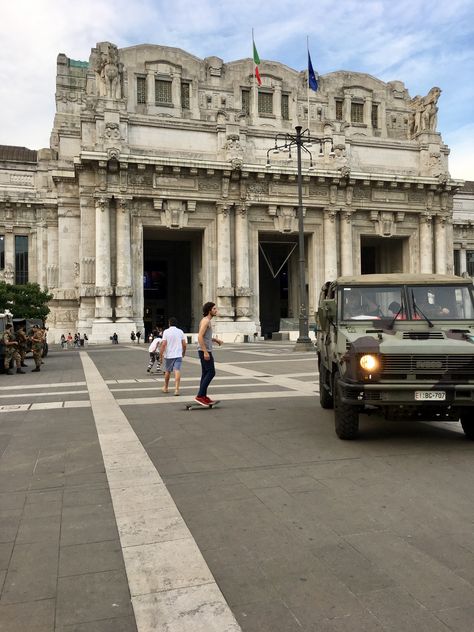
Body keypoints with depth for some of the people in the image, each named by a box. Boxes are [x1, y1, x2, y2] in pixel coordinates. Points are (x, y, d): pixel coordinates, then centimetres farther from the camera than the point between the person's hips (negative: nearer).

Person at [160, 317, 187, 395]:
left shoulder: (166, 331, -5)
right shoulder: (180, 331, 3)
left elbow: (163, 344, -11)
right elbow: (184, 344, 3)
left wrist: (161, 355, -7)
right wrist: (183, 353, 19)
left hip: (168, 355, -1)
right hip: (178, 355, 1)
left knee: (167, 371, 15)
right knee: (177, 371, -7)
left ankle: (165, 388, 30)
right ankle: (177, 389, -20)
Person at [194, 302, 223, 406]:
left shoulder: (207, 321, 17)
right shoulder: (206, 321, -15)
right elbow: (200, 337, -23)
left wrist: (215, 340, 16)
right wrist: (205, 352, -26)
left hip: (205, 350, 10)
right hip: (205, 351, -10)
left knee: (206, 373, 11)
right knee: (211, 372, -9)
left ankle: (203, 397, 14)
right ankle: (200, 395, -9)